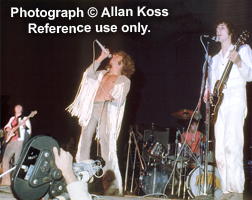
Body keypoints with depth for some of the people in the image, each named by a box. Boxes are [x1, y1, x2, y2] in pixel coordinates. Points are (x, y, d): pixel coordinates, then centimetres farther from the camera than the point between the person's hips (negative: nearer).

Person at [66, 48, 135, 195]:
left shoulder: (124, 80, 12)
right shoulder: (102, 74, 28)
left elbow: (120, 100, -2)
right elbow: (89, 74, 9)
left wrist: (111, 98, -22)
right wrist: (101, 58, 12)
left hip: (107, 109, -5)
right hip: (92, 107, 5)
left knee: (106, 145, -15)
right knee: (84, 141, -3)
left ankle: (112, 185, -16)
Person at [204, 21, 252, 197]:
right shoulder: (215, 59, 26)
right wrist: (209, 95, 5)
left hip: (235, 101, -7)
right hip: (219, 104, 7)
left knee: (231, 144, -23)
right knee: (220, 151, 0)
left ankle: (237, 190, -24)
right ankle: (227, 191, 2)